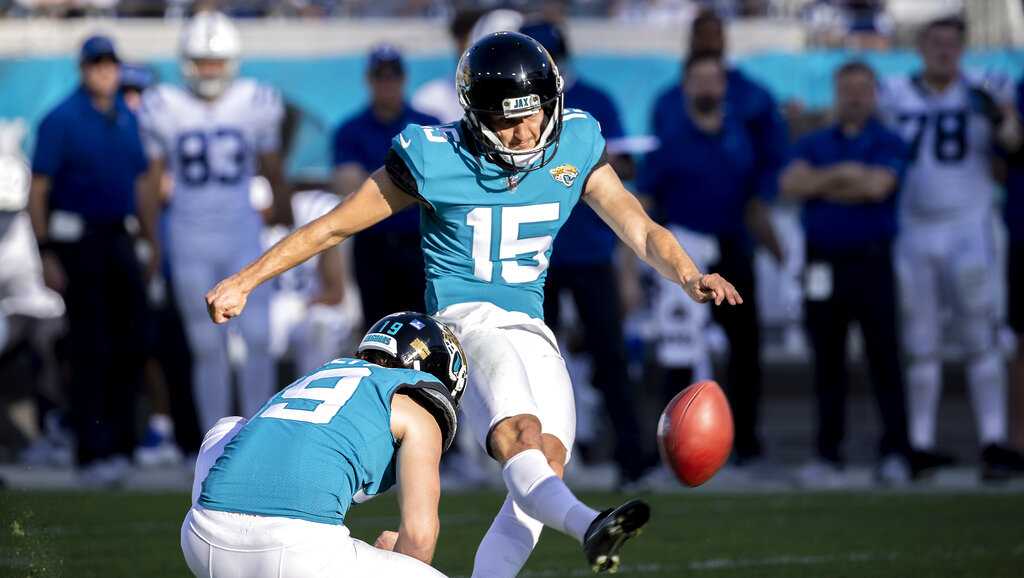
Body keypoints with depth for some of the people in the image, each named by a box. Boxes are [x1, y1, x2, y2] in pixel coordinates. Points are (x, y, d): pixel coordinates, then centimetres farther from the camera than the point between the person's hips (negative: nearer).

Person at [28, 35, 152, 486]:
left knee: (130, 346, 4)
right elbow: (38, 191, -9)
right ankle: (93, 453, -4)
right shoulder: (61, 121, -8)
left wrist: (151, 244, 17)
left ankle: (118, 443, 15)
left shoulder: (128, 120, 10)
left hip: (119, 240, 6)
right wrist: (46, 254, -14)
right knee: (91, 351, -7)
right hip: (77, 241, -6)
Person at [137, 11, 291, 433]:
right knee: (207, 348, 4)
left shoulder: (255, 105, 0)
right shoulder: (165, 110, -1)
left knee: (257, 339, -8)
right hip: (191, 239, 0)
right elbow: (152, 181, 5)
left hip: (243, 236, 0)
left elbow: (274, 176, 11)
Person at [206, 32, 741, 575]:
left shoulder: (575, 148, 4)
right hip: (465, 320, -6)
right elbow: (334, 226, 1)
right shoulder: (435, 158, -7)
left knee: (549, 458, -14)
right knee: (520, 434, -31)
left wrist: (690, 277, -19)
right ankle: (588, 527, -59)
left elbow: (642, 230, 2)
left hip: (532, 330, 6)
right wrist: (244, 281, 3)